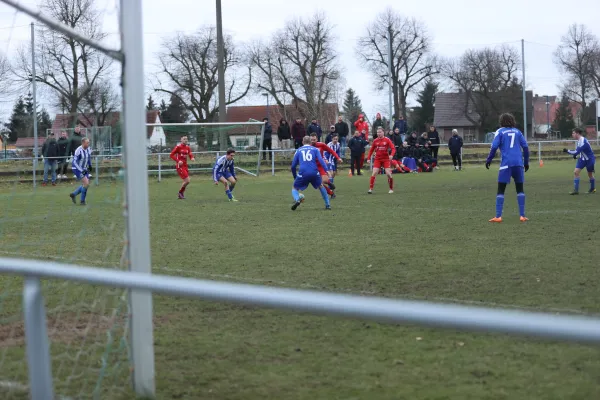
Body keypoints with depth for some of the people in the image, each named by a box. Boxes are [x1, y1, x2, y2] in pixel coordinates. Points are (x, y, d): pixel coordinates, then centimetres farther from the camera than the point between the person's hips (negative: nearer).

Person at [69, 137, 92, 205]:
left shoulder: (88, 149, -1)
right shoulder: (78, 150, -23)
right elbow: (74, 162, -21)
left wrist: (90, 165, 10)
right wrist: (81, 171, -26)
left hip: (84, 169, 8)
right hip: (77, 169, -8)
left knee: (86, 184, 5)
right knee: (86, 183, -17)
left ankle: (73, 194, 26)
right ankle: (82, 201, -3)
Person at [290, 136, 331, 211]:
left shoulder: (298, 151, 18)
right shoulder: (315, 149, 15)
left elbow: (293, 166, 17)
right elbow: (321, 160, -2)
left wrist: (295, 177, 29)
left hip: (302, 173, -1)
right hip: (314, 173, 1)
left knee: (294, 188, 18)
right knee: (321, 186, 27)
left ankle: (297, 199, -15)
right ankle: (327, 205, 24)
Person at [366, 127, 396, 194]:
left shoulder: (387, 140, -4)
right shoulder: (375, 141, 4)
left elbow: (393, 148, -9)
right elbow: (371, 150, 13)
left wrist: (391, 155, -28)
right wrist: (368, 158, 4)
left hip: (386, 159, -2)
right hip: (377, 159, 2)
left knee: (388, 173, -9)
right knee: (374, 173, -12)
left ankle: (391, 189, 8)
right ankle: (370, 189, -10)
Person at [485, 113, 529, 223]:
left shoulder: (500, 131, 4)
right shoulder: (517, 131, 13)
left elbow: (494, 147, -7)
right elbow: (525, 147, 9)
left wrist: (489, 160, 2)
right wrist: (526, 162, 15)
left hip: (506, 163, -3)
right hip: (518, 163, 3)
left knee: (501, 190, 2)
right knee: (520, 189, 12)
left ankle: (498, 216, -5)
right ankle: (522, 215, 6)